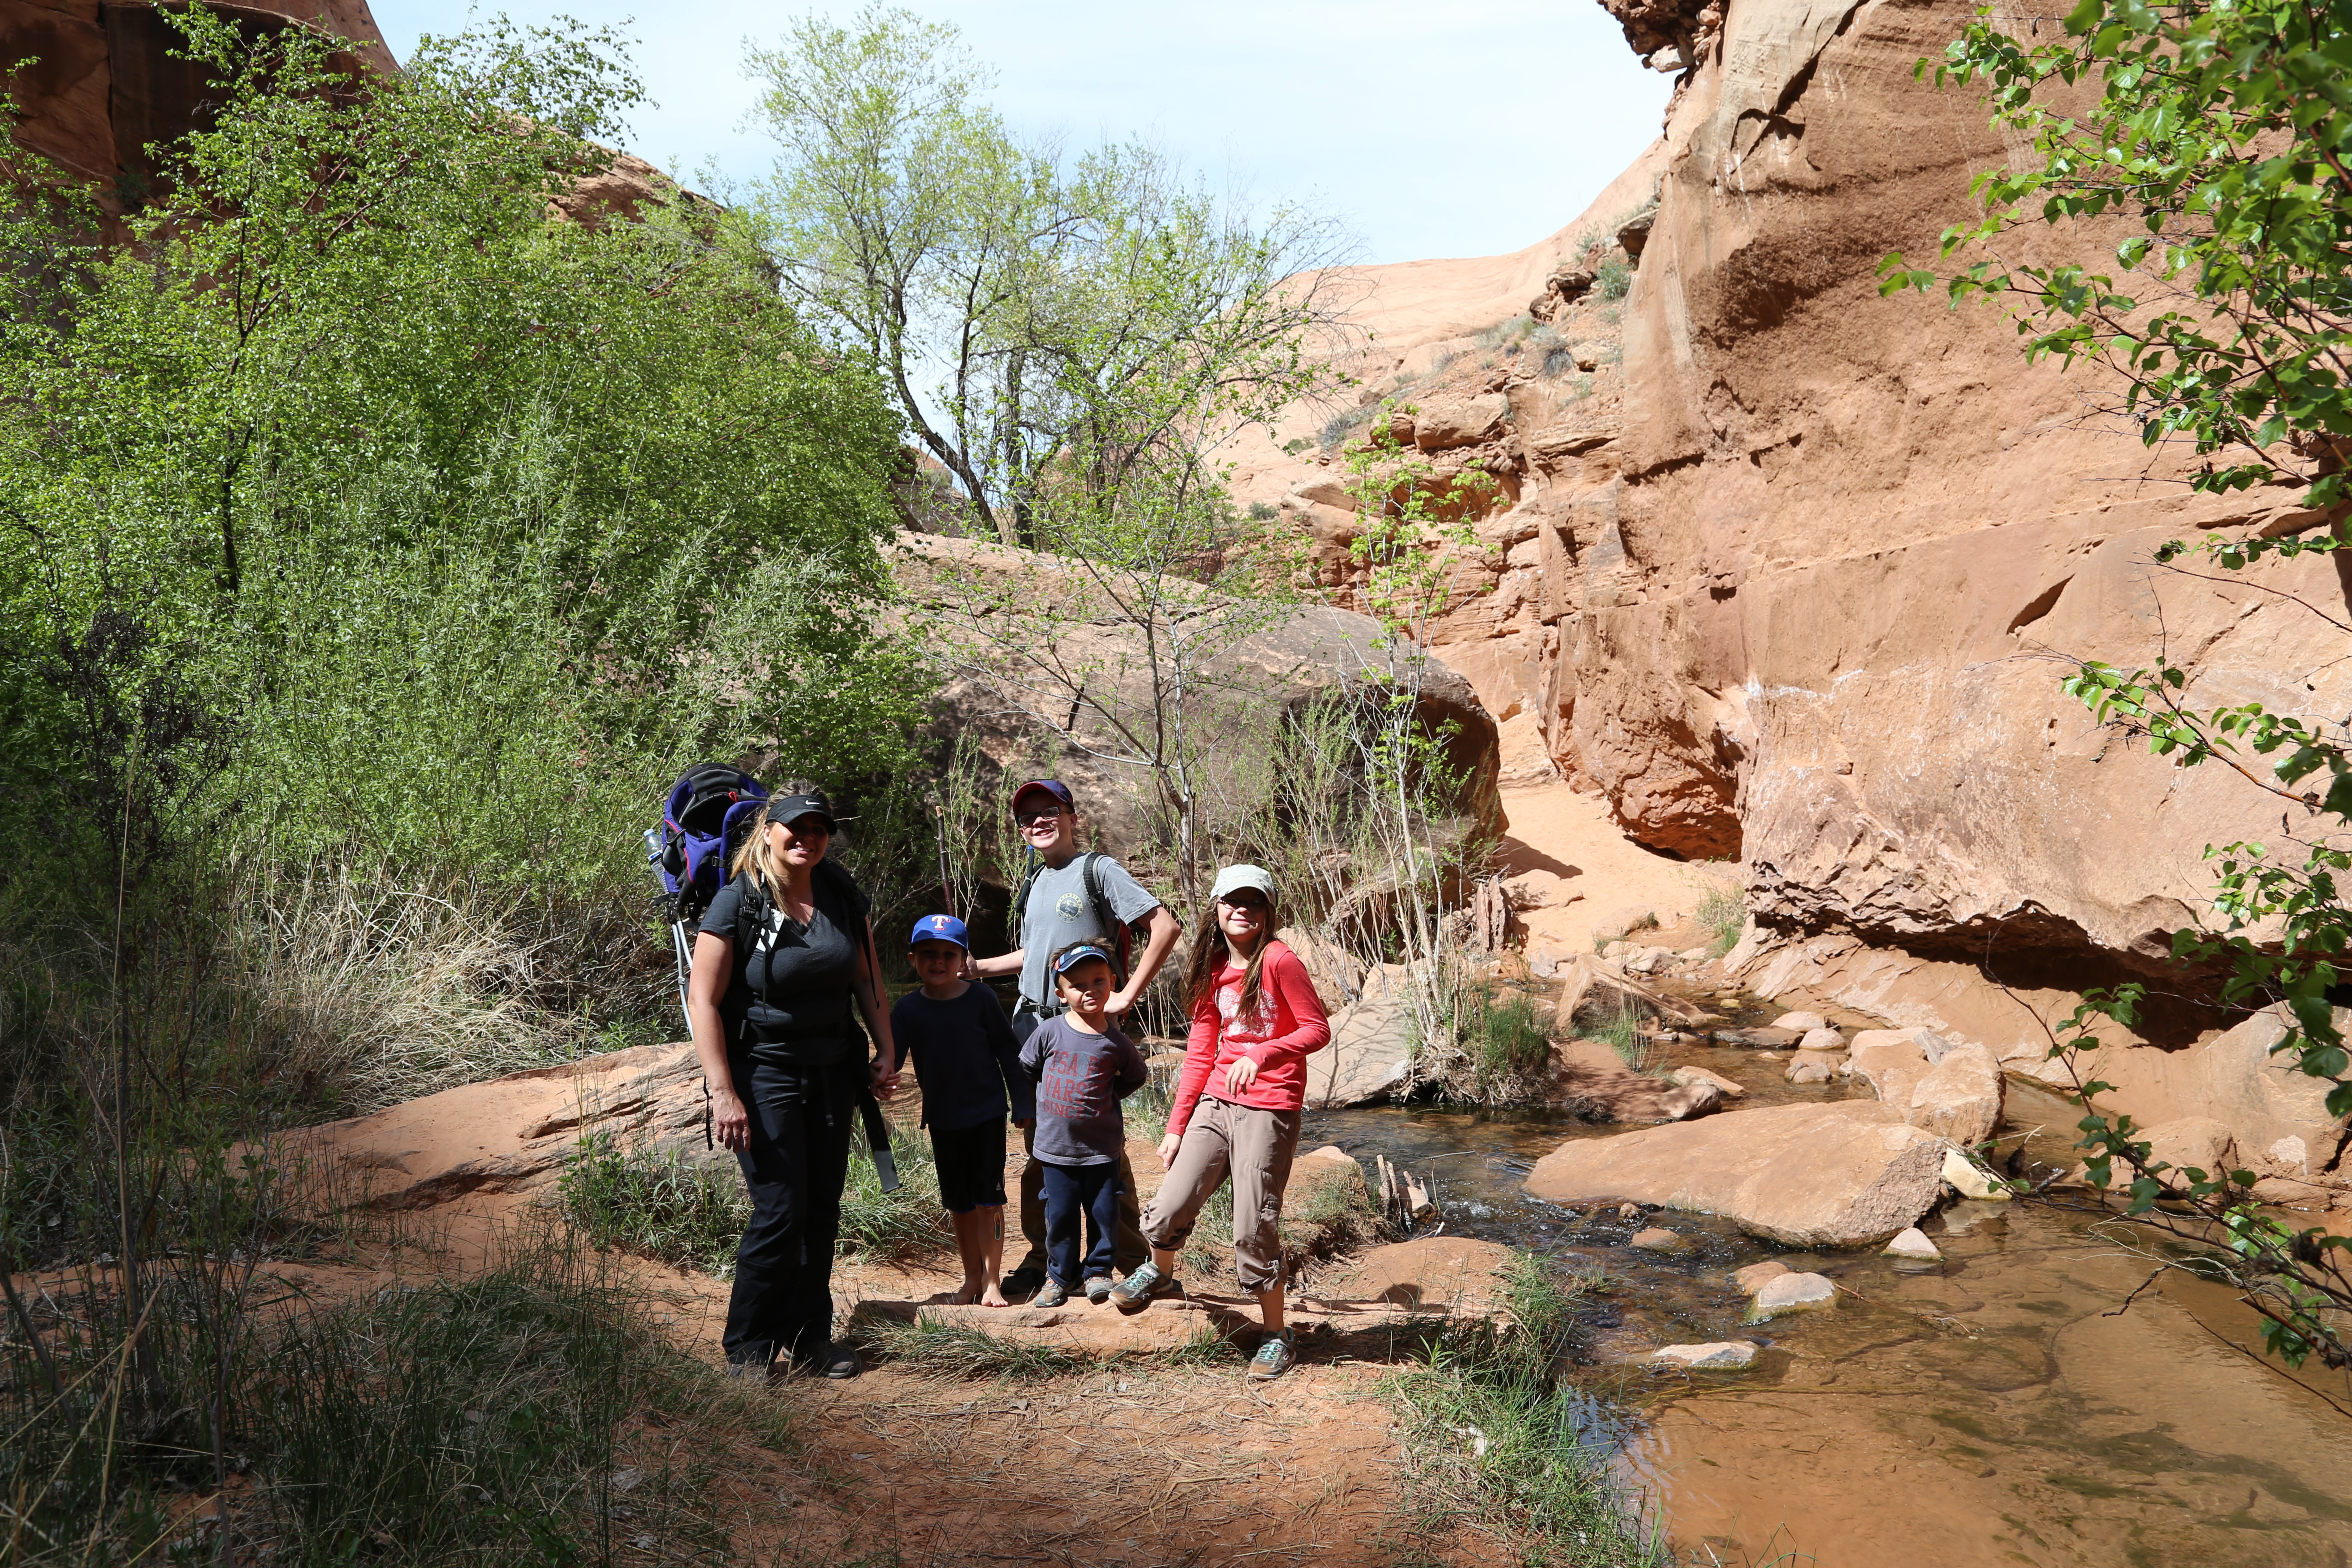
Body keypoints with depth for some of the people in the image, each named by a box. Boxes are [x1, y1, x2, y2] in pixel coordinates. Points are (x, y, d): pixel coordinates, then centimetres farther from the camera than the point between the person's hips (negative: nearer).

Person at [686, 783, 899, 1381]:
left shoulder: (842, 897, 4)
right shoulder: (737, 904, -12)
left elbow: (865, 978, 14)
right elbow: (703, 1000, -15)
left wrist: (885, 1051, 6)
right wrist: (724, 1093, -19)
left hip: (831, 1072, 5)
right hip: (763, 1073, -5)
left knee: (823, 1208, 8)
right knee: (781, 1212, -8)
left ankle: (811, 1334, 22)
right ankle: (747, 1348, 7)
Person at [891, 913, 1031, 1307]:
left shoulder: (981, 999, -7)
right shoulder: (908, 1009, -2)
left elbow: (1008, 1052, -1)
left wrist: (1022, 1104, -1)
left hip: (987, 1113, -2)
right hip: (943, 1120, 3)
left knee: (988, 1199, -1)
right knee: (958, 1203, 11)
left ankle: (991, 1281, 9)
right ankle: (972, 1278, 24)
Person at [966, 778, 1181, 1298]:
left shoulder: (1097, 869, -7)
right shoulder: (1035, 883, 17)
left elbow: (1165, 926, -15)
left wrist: (1127, 996, -15)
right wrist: (979, 968, 18)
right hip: (1031, 1023, 7)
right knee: (1038, 1145, 11)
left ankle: (1134, 1261, 7)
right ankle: (1039, 1256, 21)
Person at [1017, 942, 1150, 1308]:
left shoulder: (1116, 1042, -6)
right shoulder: (1050, 1032, -8)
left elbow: (1137, 1076, 11)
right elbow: (1025, 1067, 7)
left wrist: (1107, 1096, 2)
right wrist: (1055, 1098, 7)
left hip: (1102, 1146, 0)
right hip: (1056, 1144, 0)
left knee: (1104, 1212, 7)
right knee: (1060, 1215, 9)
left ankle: (1097, 1271, 26)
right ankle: (1060, 1275, 26)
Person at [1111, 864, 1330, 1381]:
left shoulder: (1279, 961, -10)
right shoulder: (1215, 970, 11)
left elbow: (1318, 1029, -12)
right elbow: (1200, 1052, 14)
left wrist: (1261, 1054, -27)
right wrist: (1176, 1125, 13)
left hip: (1269, 1111, -5)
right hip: (1216, 1104, 6)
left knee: (1253, 1229, -5)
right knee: (1169, 1208, 0)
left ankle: (1278, 1335, 14)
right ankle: (1160, 1273, 33)